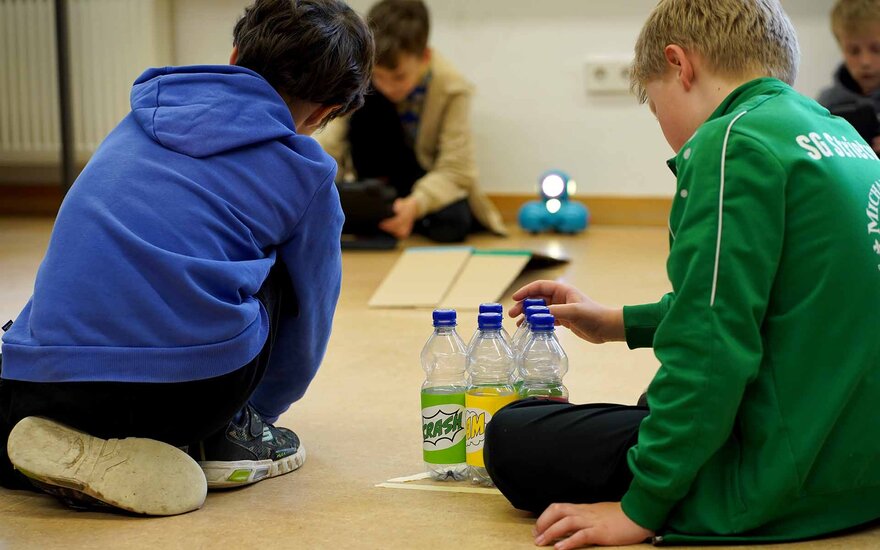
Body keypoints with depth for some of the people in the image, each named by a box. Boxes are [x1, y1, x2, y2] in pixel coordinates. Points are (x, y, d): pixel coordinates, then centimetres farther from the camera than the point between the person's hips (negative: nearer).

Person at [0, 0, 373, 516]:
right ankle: (218, 438, 19)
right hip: (195, 388, -4)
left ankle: (74, 451, 7)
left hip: (49, 374, 4)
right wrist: (253, 413, 40)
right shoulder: (303, 170, 10)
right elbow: (306, 321, 19)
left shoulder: (144, 119, 22)